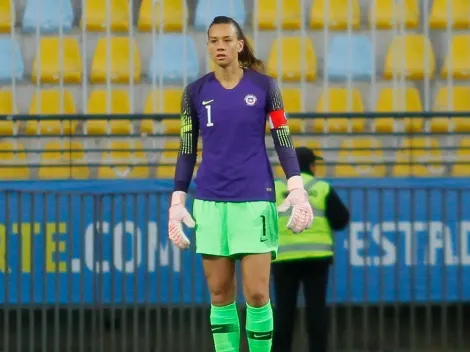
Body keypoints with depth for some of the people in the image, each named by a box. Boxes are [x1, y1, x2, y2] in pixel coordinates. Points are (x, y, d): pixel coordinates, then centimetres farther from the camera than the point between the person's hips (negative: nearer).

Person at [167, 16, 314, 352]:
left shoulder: (264, 86, 0)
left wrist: (297, 190, -9)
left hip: (255, 200, -2)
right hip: (210, 203, 2)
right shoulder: (195, 92, 5)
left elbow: (283, 140, 2)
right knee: (220, 294, 4)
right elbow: (187, 151, 9)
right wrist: (177, 203, 4)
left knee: (257, 294, -6)